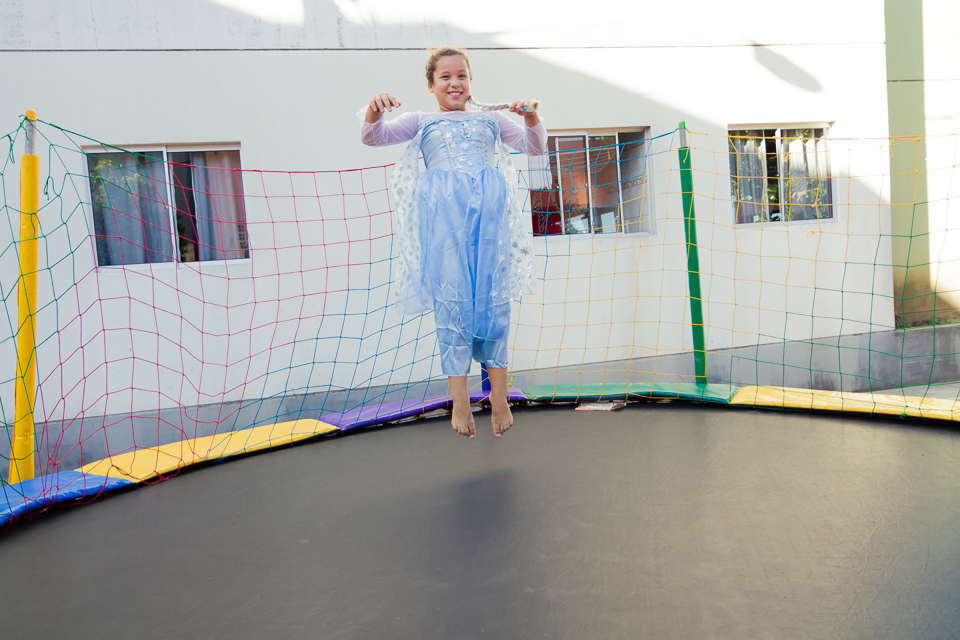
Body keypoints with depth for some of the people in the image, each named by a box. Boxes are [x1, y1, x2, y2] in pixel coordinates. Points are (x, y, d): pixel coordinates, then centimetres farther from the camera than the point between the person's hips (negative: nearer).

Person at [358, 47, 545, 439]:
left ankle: (498, 392, 1)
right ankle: (459, 397, -7)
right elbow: (374, 138, 12)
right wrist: (373, 112, -10)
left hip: (490, 205, 1)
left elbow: (534, 148, 21)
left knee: (494, 295, -5)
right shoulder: (421, 121, 23)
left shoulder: (490, 118, 27)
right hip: (442, 208, -1)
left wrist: (531, 119, 0)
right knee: (449, 296, -9)